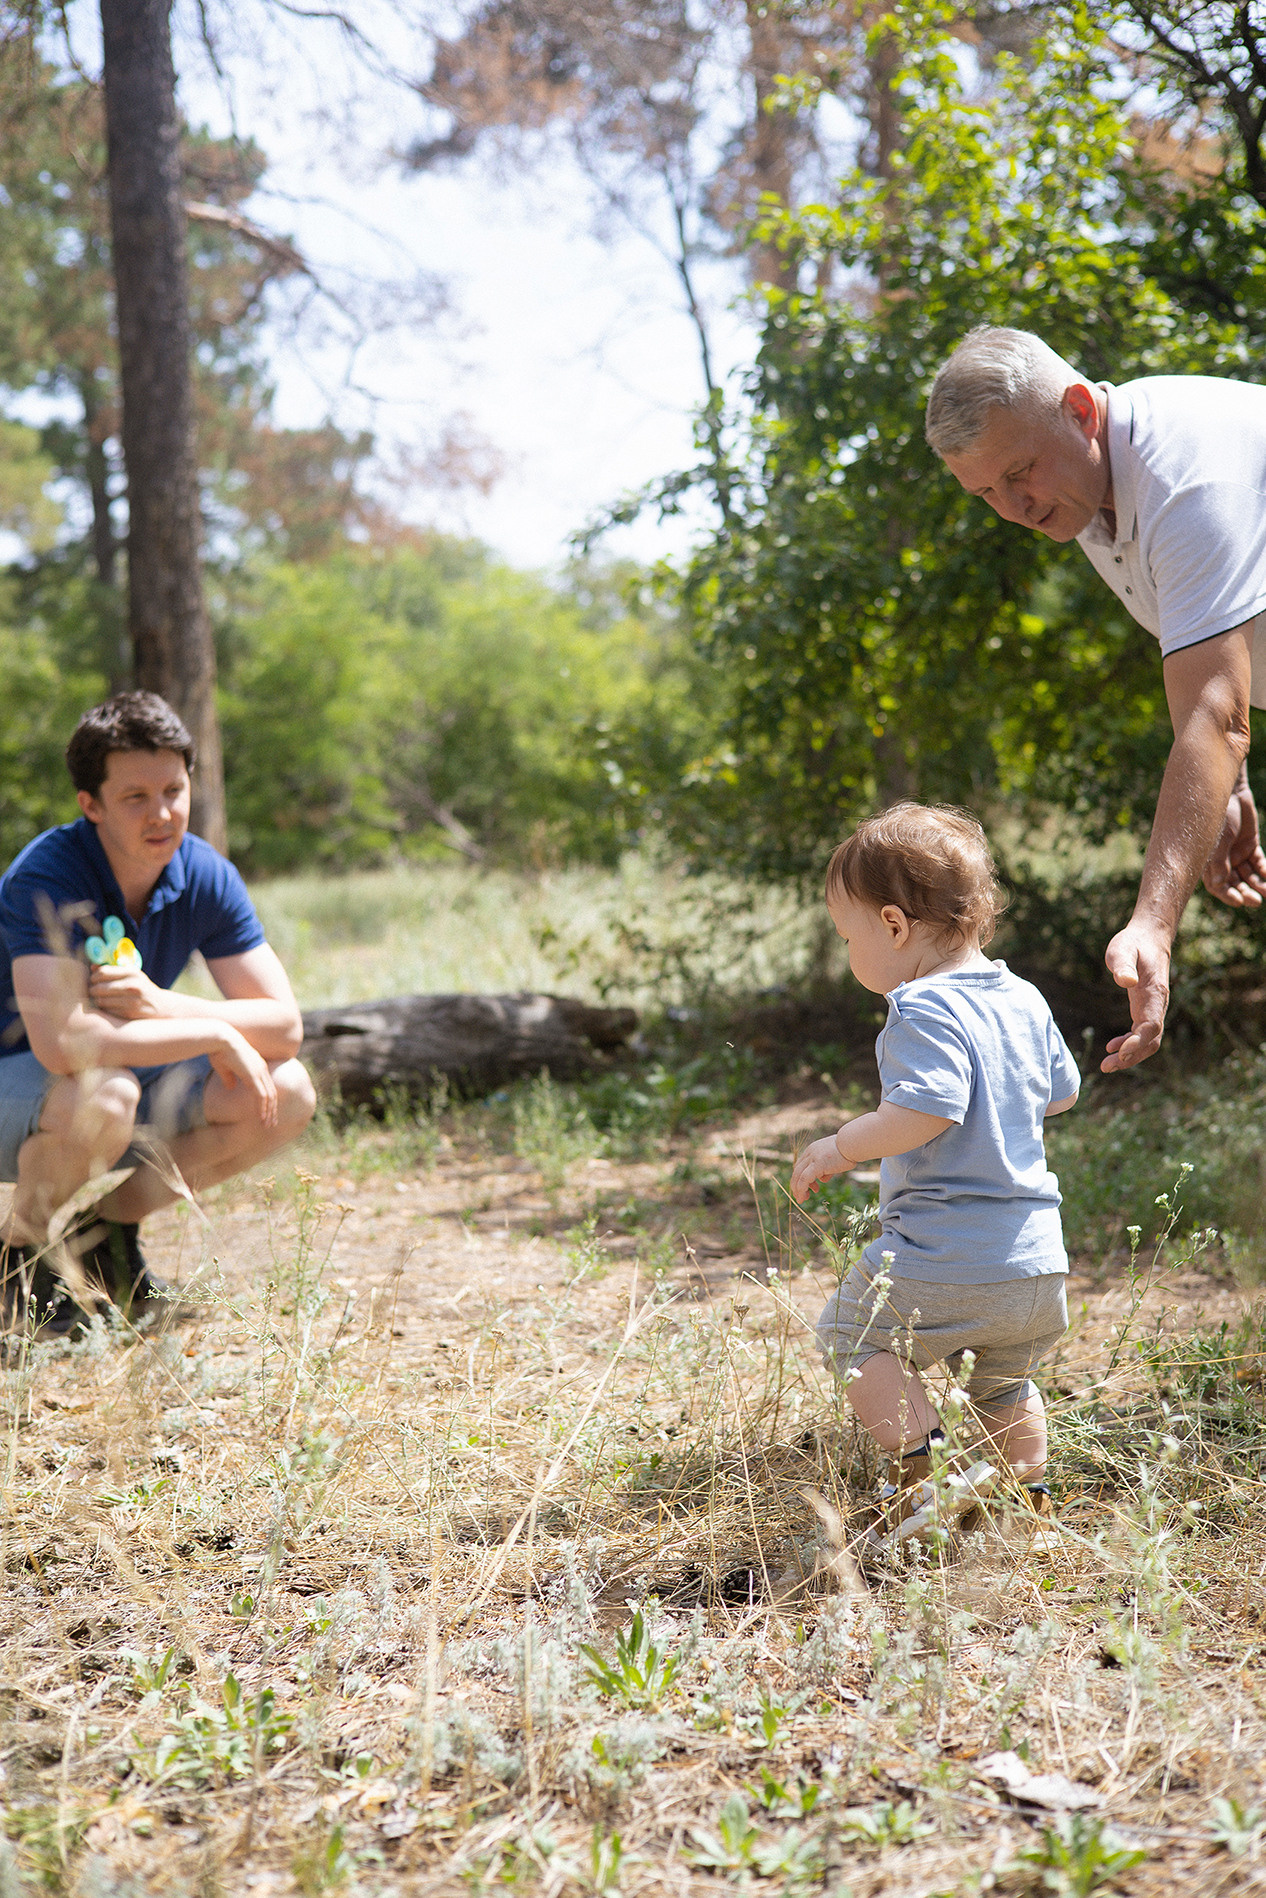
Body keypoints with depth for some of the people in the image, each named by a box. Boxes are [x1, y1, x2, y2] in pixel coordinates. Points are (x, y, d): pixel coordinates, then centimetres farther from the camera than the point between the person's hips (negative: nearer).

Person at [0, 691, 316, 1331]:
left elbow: (284, 1026, -11)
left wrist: (162, 1004, -29)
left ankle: (112, 1224, 7)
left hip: (116, 1082, 6)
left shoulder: (206, 875, -9)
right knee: (105, 1092, -38)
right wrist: (216, 1036, -32)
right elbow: (59, 1041, -41)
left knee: (288, 1093, -11)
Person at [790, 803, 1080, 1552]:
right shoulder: (1024, 1000, 10)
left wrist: (840, 1148, -17)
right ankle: (1030, 1499, 36)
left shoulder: (924, 1012, -16)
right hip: (1038, 1257, 8)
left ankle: (923, 1465, 0)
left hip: (946, 1259, -8)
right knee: (1006, 1380, 27)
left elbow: (927, 1108, -28)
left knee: (855, 1330, 10)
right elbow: (1062, 1091, 20)